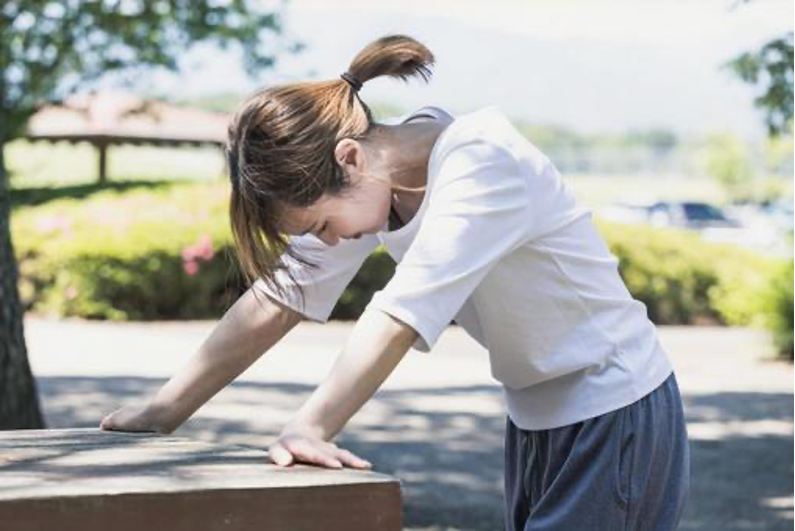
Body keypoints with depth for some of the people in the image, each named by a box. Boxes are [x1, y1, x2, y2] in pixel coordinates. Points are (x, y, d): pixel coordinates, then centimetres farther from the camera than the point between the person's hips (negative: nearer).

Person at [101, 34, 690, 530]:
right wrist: (166, 411, -7)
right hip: (536, 419, 8)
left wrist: (310, 428, -44)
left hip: (615, 415, -8)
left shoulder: (480, 162, -27)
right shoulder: (372, 171, -4)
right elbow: (278, 299, -4)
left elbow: (403, 311, -38)